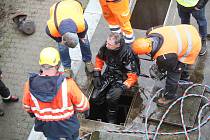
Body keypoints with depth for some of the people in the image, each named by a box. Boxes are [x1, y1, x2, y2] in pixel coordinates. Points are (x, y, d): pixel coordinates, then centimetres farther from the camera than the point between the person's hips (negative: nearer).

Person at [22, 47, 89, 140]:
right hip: (68, 125, -2)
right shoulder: (67, 84, -32)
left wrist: (33, 113, 18)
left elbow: (27, 107, -5)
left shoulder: (30, 84, -23)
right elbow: (83, 106, -19)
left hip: (46, 126, 2)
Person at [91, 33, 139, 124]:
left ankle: (111, 121, -3)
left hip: (121, 78, -5)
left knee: (111, 98, -27)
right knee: (96, 98, -11)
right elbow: (99, 59, 9)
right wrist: (96, 74, 2)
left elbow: (133, 76, -22)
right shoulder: (106, 47, -16)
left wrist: (123, 87, -33)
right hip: (109, 74, 5)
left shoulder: (127, 53, -29)